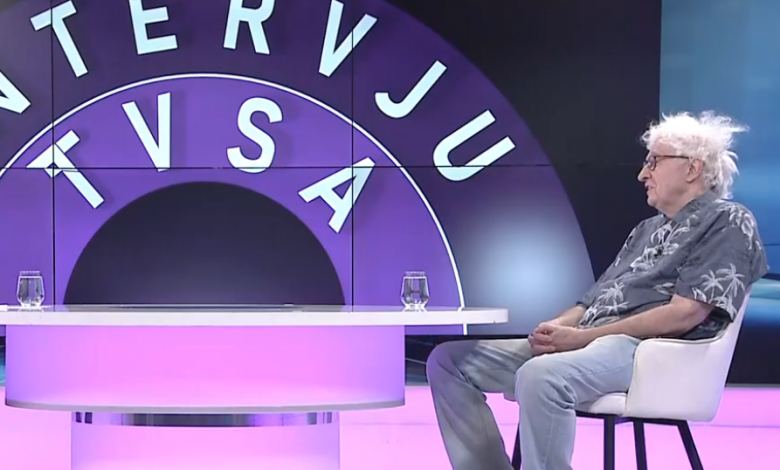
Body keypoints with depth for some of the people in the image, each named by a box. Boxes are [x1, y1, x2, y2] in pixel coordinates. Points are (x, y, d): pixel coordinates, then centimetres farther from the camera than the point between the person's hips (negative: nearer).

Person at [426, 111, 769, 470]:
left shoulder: (727, 222, 0)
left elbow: (684, 314, -12)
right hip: (586, 343, 9)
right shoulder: (649, 229, 28)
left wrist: (581, 336, -15)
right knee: (450, 361, -3)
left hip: (646, 349, -9)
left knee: (540, 376, -39)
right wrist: (556, 328, -2)